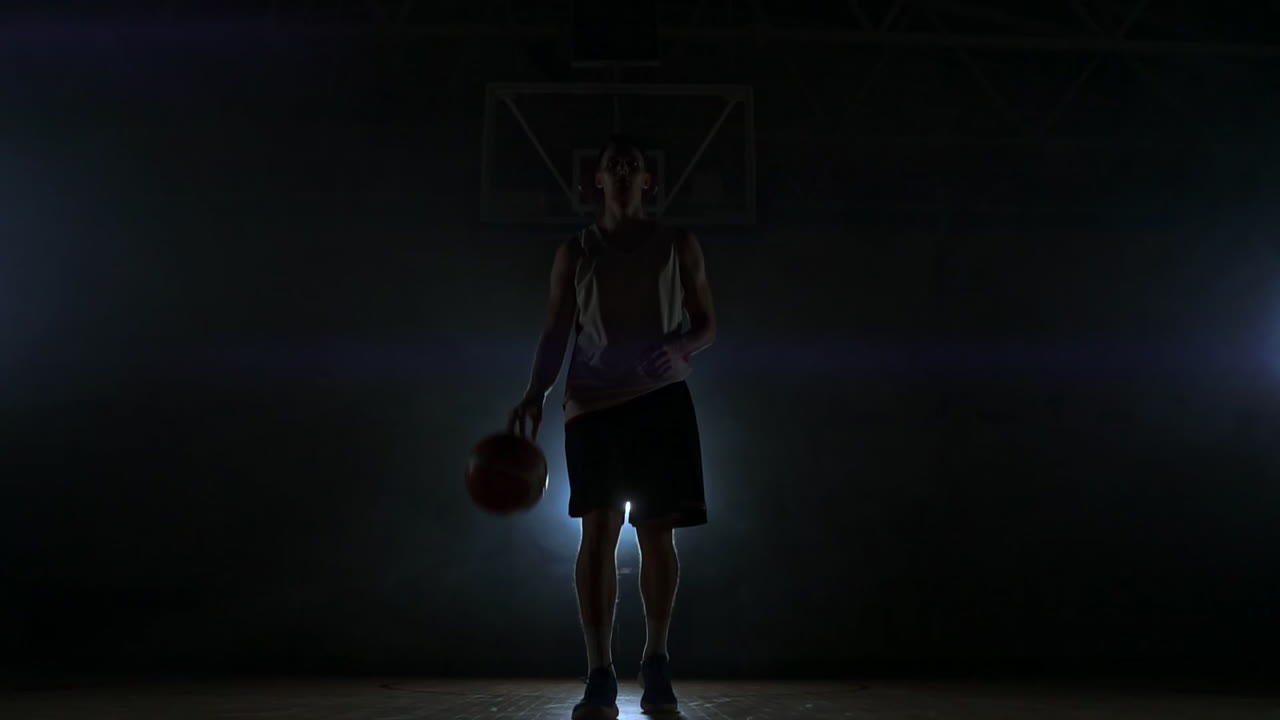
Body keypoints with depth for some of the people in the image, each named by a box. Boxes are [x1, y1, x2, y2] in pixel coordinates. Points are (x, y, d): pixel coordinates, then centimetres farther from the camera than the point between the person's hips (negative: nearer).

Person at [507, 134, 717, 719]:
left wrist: (680, 348, -14)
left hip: (661, 401, 0)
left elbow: (708, 326, 9)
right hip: (593, 403, 0)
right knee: (598, 531, -8)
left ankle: (656, 664, 16)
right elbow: (555, 333, 5)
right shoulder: (574, 253, 10)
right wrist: (534, 395, -11)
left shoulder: (678, 247, 10)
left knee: (657, 532, 0)